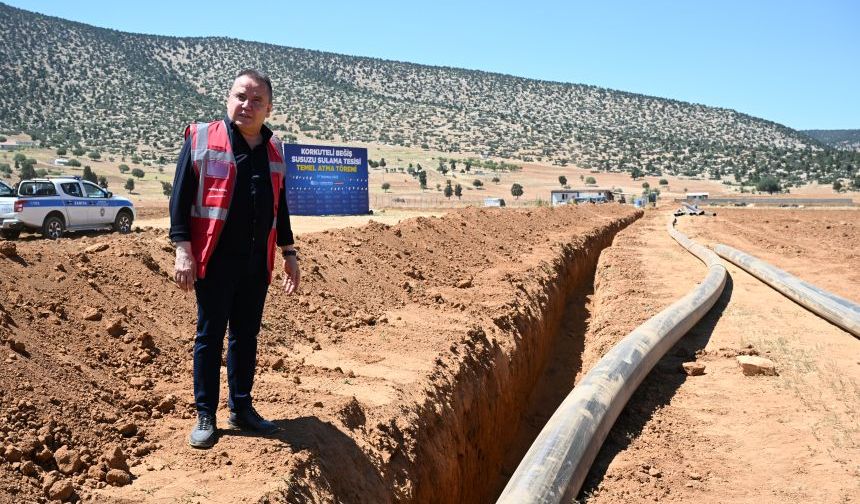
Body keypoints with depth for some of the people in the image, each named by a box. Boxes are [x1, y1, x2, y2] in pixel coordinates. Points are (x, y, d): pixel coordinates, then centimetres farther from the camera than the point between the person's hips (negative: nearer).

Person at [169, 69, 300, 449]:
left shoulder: (274, 150, 12)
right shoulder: (201, 139, -3)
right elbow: (180, 197, -6)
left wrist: (288, 253, 17)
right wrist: (183, 250, -12)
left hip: (257, 261, 5)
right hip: (215, 259, -4)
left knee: (246, 336, 12)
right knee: (210, 336, 4)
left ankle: (241, 409, 25)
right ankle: (205, 416, 15)